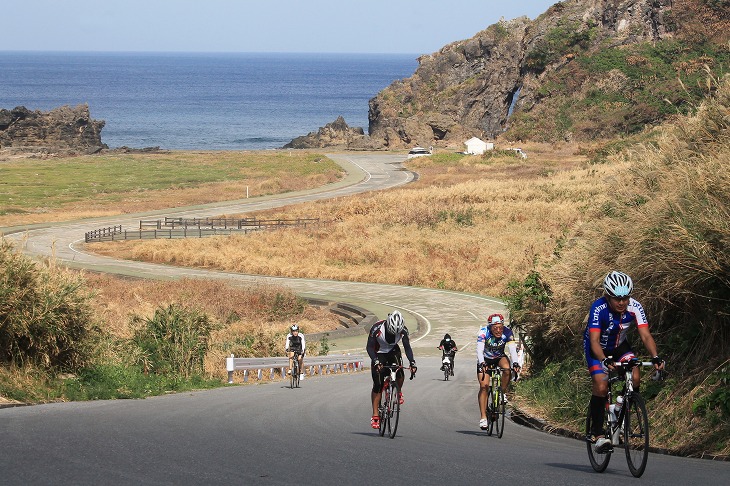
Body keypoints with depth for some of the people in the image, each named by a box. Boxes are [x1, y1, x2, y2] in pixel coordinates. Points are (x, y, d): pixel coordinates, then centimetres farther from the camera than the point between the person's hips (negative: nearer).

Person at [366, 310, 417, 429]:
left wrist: (412, 362, -29)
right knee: (377, 385, -9)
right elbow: (369, 347, -25)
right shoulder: (377, 328, -29)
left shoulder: (403, 330, -21)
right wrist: (376, 362, -39)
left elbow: (407, 347, -14)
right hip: (379, 354, -2)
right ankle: (375, 416, -4)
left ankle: (398, 393, 7)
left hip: (393, 352, 2)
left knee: (400, 375, -26)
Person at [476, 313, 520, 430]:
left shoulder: (507, 332, -25)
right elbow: (479, 349, -40)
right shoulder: (484, 332, -29)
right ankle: (483, 417, -12)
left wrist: (515, 363, -51)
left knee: (507, 369, -33)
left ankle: (503, 393, -9)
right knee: (484, 386, -15)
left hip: (499, 358, 1)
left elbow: (512, 349, -34)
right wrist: (482, 363, -57)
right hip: (485, 359, -1)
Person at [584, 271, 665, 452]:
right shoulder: (598, 309, -33)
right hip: (597, 349, -3)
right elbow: (594, 341, -40)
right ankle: (597, 433, -10)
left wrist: (656, 357, -45)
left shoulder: (635, 308, -24)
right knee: (601, 387, -22)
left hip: (619, 346, 3)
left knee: (634, 378, -21)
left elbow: (646, 336, -28)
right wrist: (604, 360, -58)